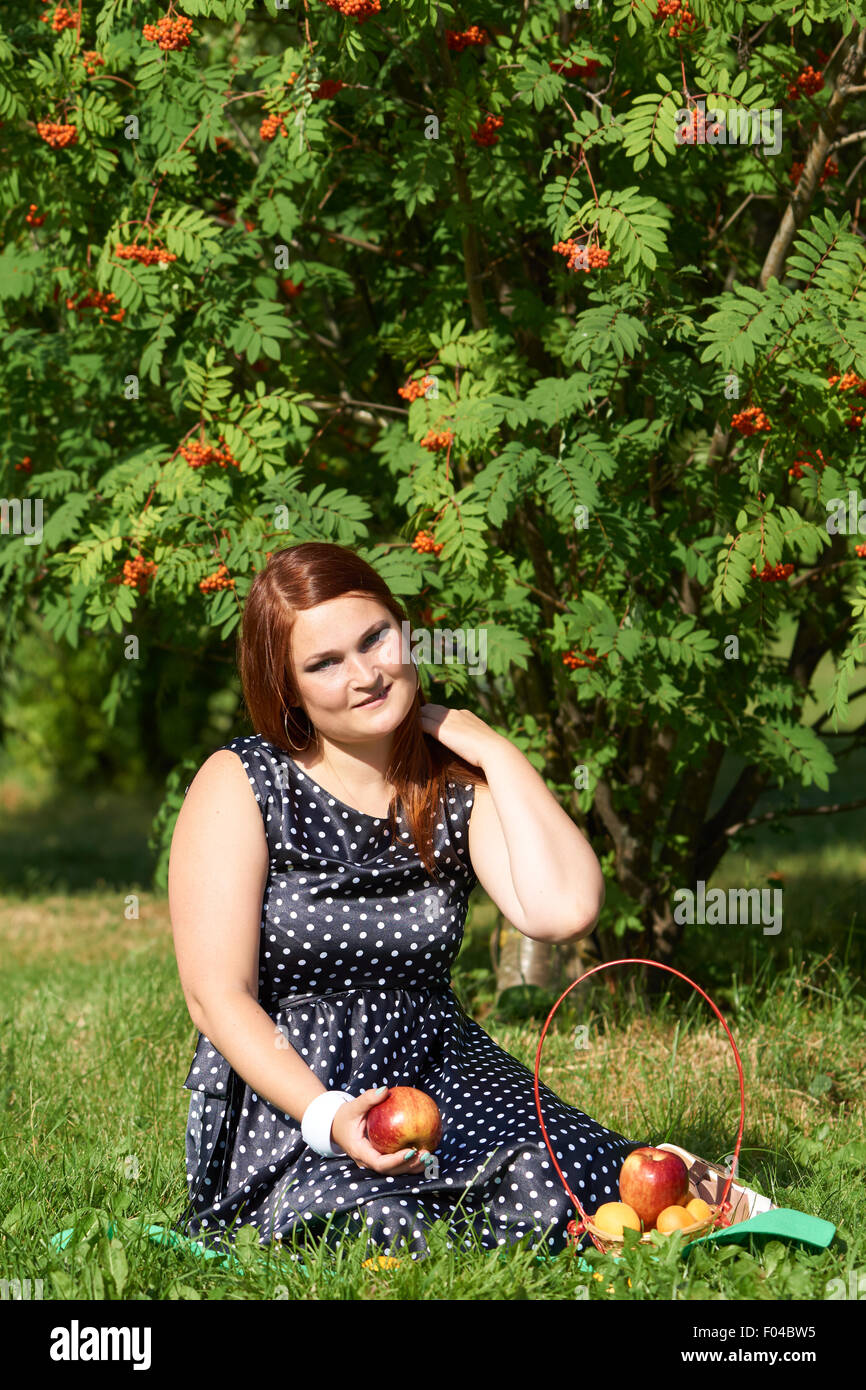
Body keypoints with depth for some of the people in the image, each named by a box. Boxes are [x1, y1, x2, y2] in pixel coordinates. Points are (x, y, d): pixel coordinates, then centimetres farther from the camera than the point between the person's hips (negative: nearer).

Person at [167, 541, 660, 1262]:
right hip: (282, 1087, -3)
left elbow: (564, 911, -13)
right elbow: (218, 994, -10)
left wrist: (496, 752, -5)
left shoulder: (458, 783, 6)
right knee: (384, 1221, -32)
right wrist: (327, 1116, -24)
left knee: (545, 1188, -26)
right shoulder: (238, 786, -3)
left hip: (441, 1066, 3)